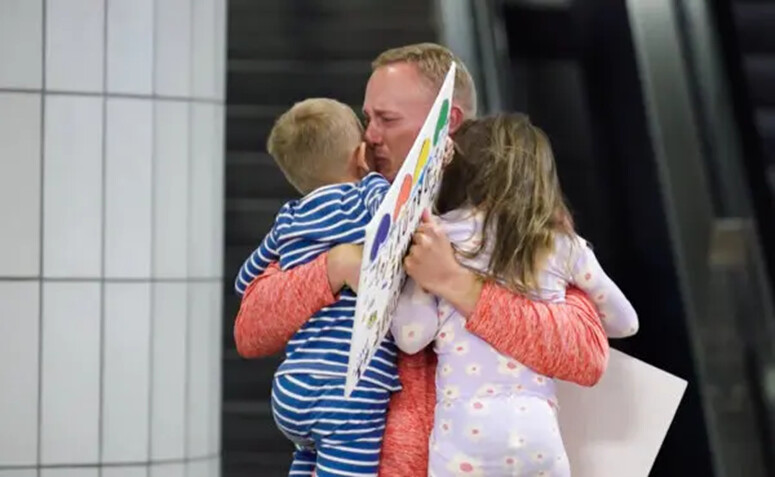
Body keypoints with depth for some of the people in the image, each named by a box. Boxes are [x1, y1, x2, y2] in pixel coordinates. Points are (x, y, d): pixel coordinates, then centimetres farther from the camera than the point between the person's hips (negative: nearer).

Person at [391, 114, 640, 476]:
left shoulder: (443, 235, 3)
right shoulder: (564, 245, 11)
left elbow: (411, 336, -3)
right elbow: (625, 322, 22)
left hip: (466, 432, -2)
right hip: (536, 433, 2)